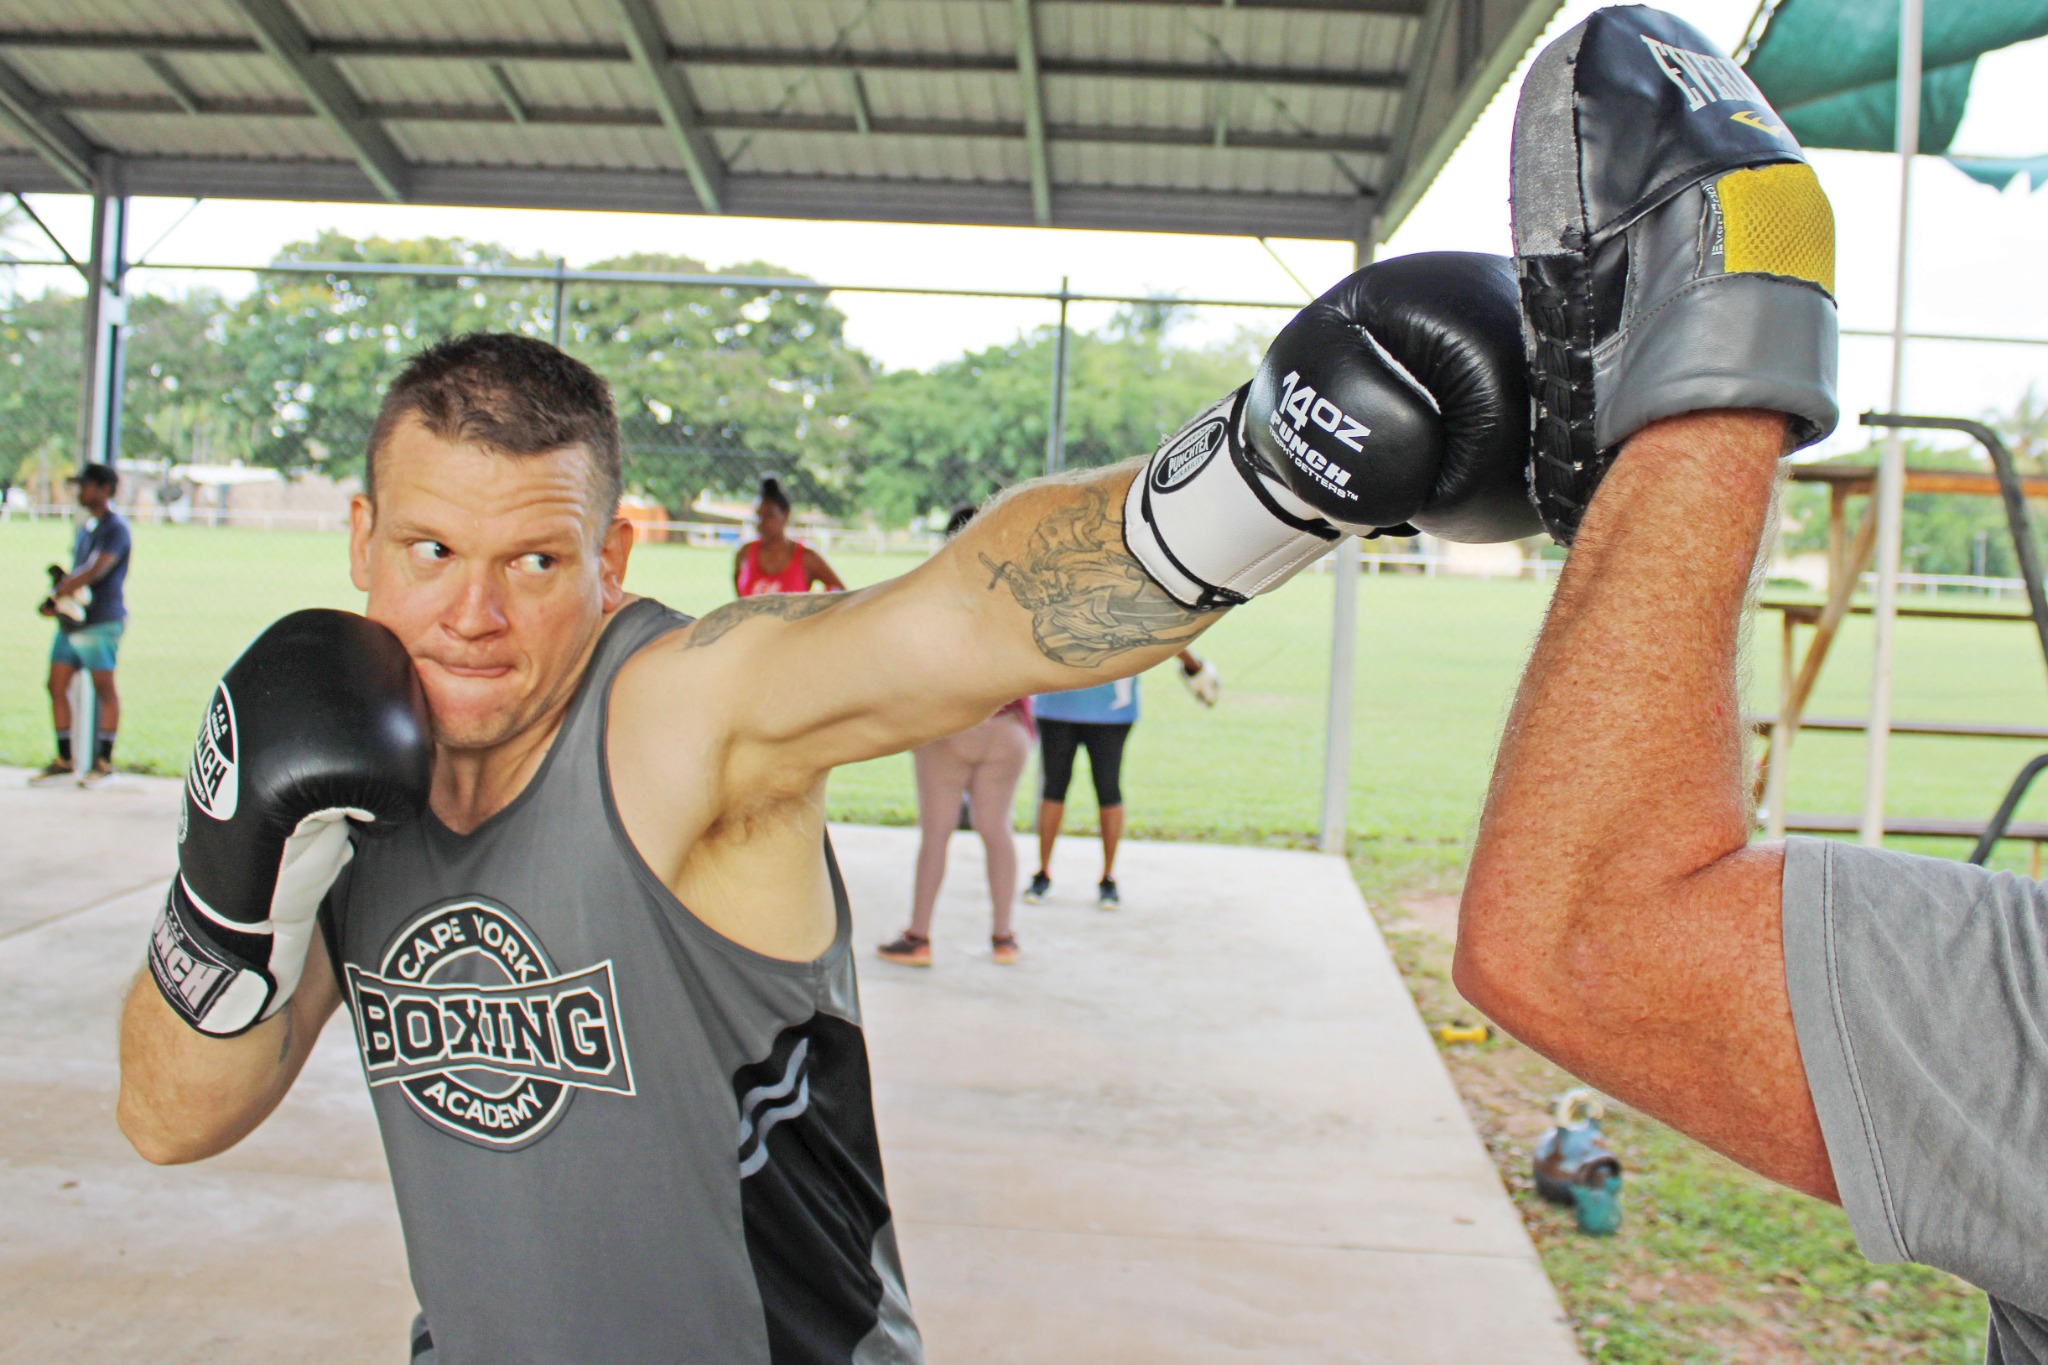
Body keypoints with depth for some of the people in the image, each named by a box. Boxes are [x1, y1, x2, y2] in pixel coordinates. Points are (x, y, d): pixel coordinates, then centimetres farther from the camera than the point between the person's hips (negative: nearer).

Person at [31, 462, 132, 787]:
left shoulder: (115, 528, -8)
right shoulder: (84, 528, 20)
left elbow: (95, 571, -19)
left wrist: (56, 595, -15)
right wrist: (61, 583, 1)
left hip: (101, 622, -9)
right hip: (71, 620, 9)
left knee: (104, 688, -3)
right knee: (57, 686, 6)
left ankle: (104, 761, 5)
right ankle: (64, 761, 13)